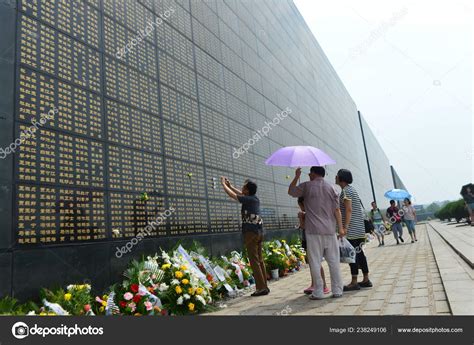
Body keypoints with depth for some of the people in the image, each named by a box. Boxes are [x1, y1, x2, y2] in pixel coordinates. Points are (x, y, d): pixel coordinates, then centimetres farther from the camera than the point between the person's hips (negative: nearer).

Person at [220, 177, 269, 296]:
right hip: (259, 232, 8)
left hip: (251, 232, -8)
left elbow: (232, 195, -5)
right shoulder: (254, 198, 11)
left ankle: (261, 288, -5)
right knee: (260, 260, 11)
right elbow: (241, 194, 28)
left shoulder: (248, 199, -11)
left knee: (254, 261, -5)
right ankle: (264, 286, 14)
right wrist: (230, 185, 32)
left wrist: (223, 184, 9)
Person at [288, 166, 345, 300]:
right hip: (330, 230, 3)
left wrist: (296, 177, 22)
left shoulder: (307, 186, 0)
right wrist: (340, 227, 4)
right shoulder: (330, 187, 7)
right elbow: (337, 209, 3)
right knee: (334, 261, 9)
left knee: (315, 262, 2)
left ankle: (318, 292, 5)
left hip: (313, 231, -3)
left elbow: (291, 191, 15)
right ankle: (337, 290, 14)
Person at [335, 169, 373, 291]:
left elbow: (349, 210, -20)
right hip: (359, 229, 10)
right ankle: (366, 280, 20)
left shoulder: (346, 191, -12)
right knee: (359, 253, 13)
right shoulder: (352, 189, 18)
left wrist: (344, 227, -23)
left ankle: (354, 282, 1)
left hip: (351, 230, -10)